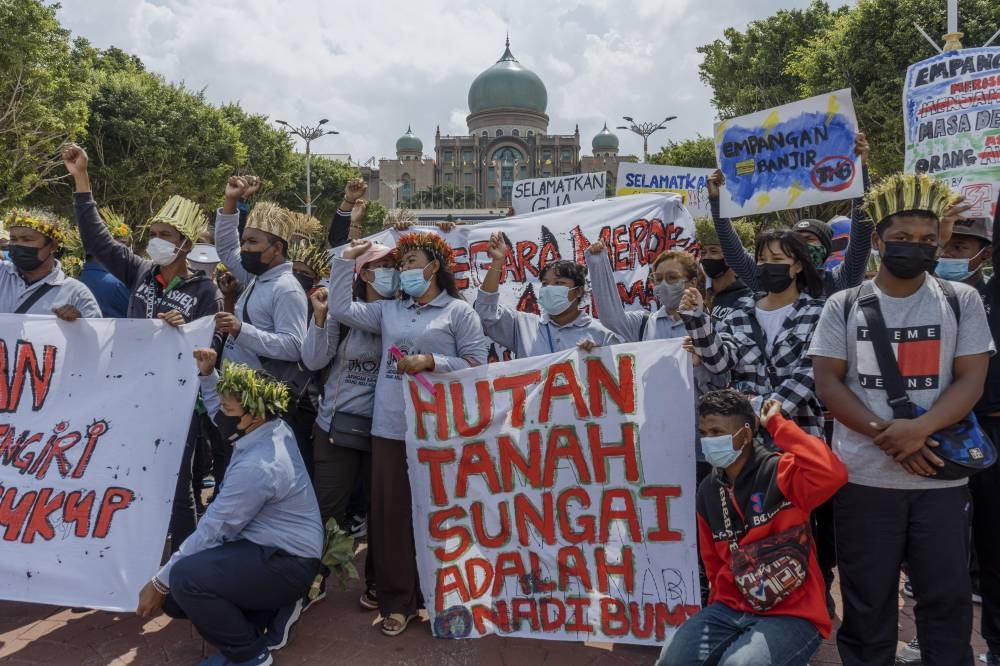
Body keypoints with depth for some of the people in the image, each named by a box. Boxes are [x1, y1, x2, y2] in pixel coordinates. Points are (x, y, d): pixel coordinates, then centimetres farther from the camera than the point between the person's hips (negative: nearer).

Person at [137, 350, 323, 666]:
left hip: (286, 564, -10)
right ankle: (272, 608, 15)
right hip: (270, 548, 10)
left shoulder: (256, 467, -29)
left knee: (185, 578, -29)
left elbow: (211, 532, -21)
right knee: (174, 597, 9)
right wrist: (208, 374, 8)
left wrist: (160, 581, -11)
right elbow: (220, 411, 23)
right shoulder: (273, 428, -1)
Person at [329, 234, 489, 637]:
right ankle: (397, 599, 20)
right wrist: (346, 261, 7)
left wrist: (431, 361, -15)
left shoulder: (458, 311, 1)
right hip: (390, 427, 4)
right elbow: (342, 310, 5)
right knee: (390, 512, 6)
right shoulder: (388, 309, 13)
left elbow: (476, 363, -5)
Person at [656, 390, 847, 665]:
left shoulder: (781, 473, -14)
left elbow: (833, 474, -36)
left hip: (793, 615, -5)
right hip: (733, 610, 6)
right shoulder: (708, 491, 5)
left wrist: (777, 424, -26)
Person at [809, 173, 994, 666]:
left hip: (941, 477, 1)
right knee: (867, 598, 10)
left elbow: (970, 381, -3)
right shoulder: (843, 306, 2)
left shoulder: (962, 301, 4)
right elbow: (827, 383, -2)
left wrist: (919, 428, -20)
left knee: (948, 596, 10)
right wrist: (884, 434, -15)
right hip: (863, 477, 0)